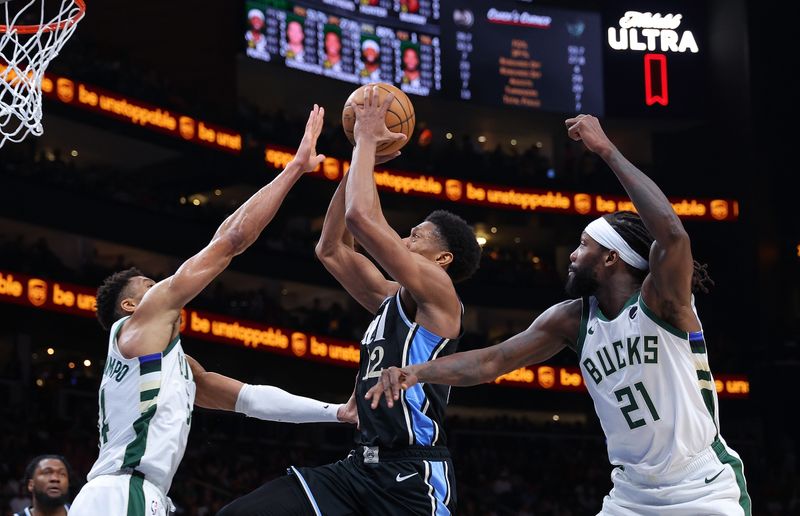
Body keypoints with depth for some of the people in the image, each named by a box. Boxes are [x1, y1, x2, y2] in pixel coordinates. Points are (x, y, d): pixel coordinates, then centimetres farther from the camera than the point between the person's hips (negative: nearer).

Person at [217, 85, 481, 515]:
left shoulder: (439, 295, -5)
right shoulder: (391, 300, 20)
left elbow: (361, 217, -15)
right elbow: (331, 249, 25)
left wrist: (366, 141, -4)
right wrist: (360, 161, 20)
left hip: (413, 476, -8)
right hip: (361, 465, 8)